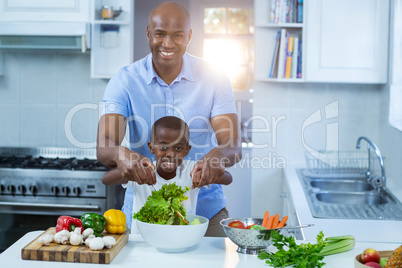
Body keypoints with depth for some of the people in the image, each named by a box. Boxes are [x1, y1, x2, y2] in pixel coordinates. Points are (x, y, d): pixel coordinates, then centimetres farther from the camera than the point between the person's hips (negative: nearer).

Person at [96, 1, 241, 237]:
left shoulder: (214, 78, -4)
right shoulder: (125, 80, -4)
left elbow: (233, 146, -12)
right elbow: (104, 147, -16)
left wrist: (219, 155, -37)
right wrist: (121, 154, -40)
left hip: (204, 208, 0)